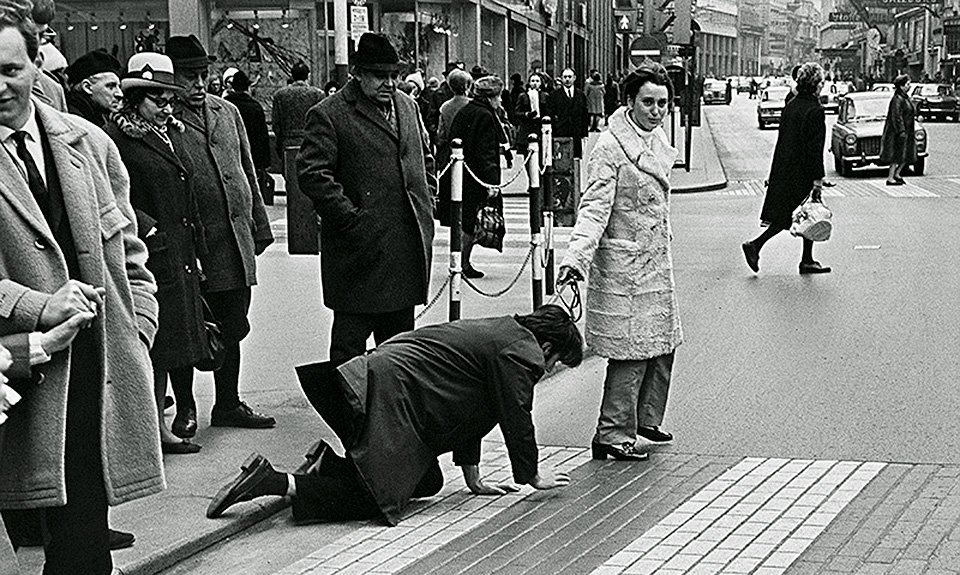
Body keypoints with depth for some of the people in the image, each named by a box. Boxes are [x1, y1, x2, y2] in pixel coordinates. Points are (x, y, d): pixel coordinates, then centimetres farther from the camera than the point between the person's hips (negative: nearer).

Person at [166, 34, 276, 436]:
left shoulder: (227, 112, 13)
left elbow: (248, 172, 19)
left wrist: (260, 226, 16)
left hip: (235, 238, 6)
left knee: (231, 328, 13)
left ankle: (228, 405, 24)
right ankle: (185, 410, 15)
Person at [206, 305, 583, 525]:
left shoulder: (498, 333, 26)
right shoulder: (520, 353, -6)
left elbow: (468, 414, 30)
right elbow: (517, 421, -4)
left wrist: (474, 481, 29)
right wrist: (532, 477, 12)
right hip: (388, 399, -11)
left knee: (429, 483, 15)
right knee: (374, 498, -13)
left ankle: (329, 461, 14)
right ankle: (277, 483, -20)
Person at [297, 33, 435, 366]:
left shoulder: (408, 107, 15)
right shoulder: (328, 115, -7)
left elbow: (426, 158, 28)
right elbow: (312, 173, -14)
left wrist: (427, 200, 14)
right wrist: (349, 216, -17)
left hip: (408, 247, 7)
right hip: (361, 246, -7)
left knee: (400, 336, 15)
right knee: (350, 339, -1)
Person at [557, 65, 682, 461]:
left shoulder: (658, 139, 9)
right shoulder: (610, 149, -17)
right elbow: (594, 209, -21)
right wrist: (576, 257, -33)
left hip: (656, 263, 9)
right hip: (624, 266, -9)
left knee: (662, 345, 15)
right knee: (632, 352, -6)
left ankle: (646, 419, 31)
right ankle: (612, 435, 3)